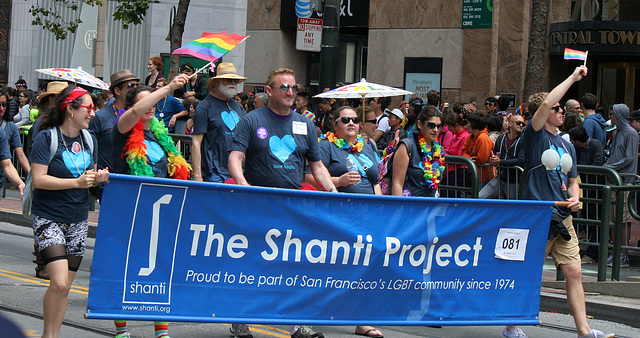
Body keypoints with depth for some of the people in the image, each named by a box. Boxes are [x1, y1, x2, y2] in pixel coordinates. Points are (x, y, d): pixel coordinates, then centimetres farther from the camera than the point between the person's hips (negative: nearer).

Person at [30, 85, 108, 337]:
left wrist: (97, 177, -3)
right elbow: (38, 180, -18)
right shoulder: (47, 137, -11)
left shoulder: (88, 140, 9)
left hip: (78, 220, 6)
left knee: (64, 288, 7)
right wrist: (77, 182, -23)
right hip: (49, 218, -6)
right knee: (59, 283, -18)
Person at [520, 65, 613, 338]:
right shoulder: (535, 136, -3)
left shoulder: (567, 146, 17)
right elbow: (546, 103, -20)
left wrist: (575, 198, 2)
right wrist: (573, 78, -13)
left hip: (563, 218, 6)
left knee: (574, 272, 0)